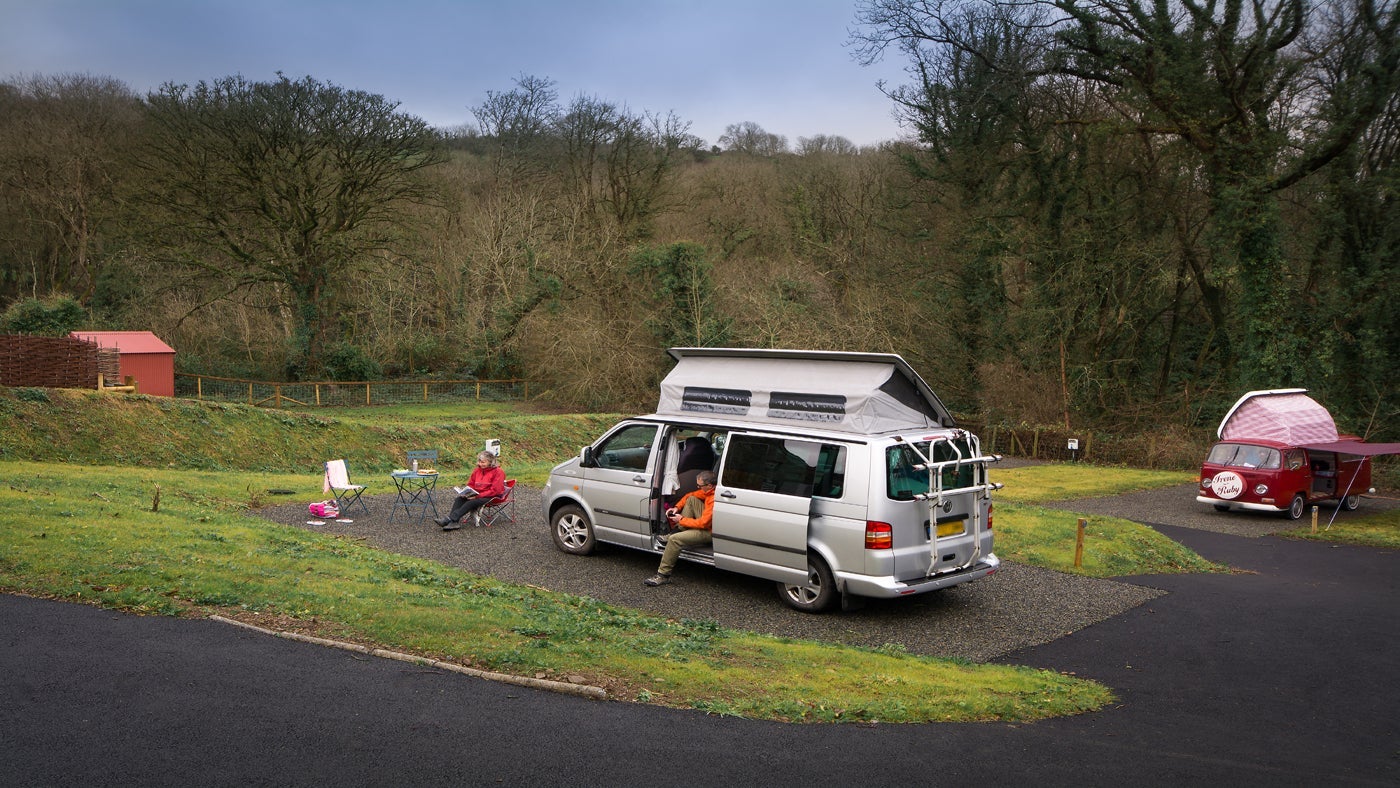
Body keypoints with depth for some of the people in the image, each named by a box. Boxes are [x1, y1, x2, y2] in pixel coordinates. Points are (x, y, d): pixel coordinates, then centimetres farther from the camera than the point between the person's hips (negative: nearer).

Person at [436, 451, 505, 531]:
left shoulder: (498, 472, -10)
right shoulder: (477, 471, 11)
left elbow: (494, 491, -16)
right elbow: (470, 485, 19)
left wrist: (477, 496, -22)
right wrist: (466, 493, -5)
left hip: (491, 497, -7)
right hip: (477, 495, 7)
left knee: (472, 502, -31)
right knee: (459, 499, -18)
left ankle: (449, 519, -37)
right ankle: (454, 522, -36)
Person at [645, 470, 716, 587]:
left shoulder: (714, 500, -29)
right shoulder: (709, 491, 0)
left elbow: (703, 523, -26)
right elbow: (690, 495, 16)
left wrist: (682, 520, -13)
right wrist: (677, 507, 3)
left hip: (710, 531, -10)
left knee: (674, 539, -19)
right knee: (691, 499, 9)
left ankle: (663, 575, -7)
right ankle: (679, 530, 6)